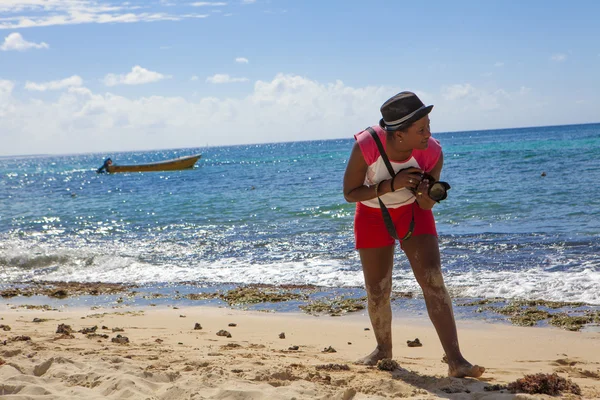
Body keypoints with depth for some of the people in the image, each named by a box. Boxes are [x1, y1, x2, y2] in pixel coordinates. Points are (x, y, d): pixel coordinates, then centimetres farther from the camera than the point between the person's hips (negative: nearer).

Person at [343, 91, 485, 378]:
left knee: (432, 279, -17)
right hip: (373, 215, 0)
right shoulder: (366, 147, -32)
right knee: (377, 291, 7)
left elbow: (427, 205, -12)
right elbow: (349, 193, -20)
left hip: (412, 211, 0)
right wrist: (391, 185, -34)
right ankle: (383, 349, 34)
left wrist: (424, 194, -37)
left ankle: (455, 361, -19)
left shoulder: (432, 153, -26)